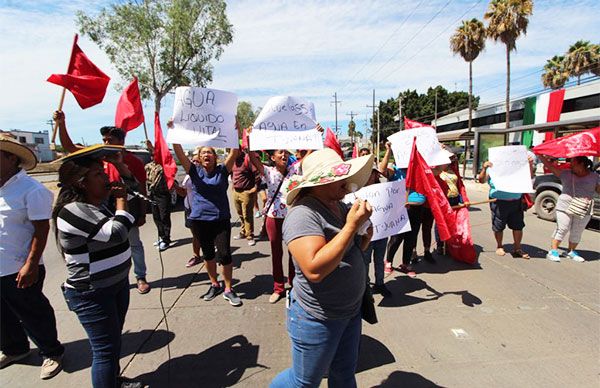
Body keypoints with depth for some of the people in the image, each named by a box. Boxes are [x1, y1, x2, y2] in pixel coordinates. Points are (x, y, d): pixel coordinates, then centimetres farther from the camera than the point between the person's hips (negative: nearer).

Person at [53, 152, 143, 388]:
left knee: (114, 340, 25)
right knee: (106, 350, 1)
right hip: (91, 295, -9)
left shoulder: (99, 203, 4)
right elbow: (117, 233, -32)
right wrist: (120, 200, -20)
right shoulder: (74, 211, -23)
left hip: (117, 284, 9)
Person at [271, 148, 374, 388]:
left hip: (351, 310, 8)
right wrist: (352, 225, -31)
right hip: (318, 318, -7)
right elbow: (315, 270, -34)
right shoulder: (303, 214, -24)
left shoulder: (340, 206, 2)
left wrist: (366, 236, -9)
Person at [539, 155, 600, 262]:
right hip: (565, 207, -1)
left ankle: (571, 252, 24)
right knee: (562, 229, -3)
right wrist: (540, 155, 3)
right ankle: (553, 251, 3)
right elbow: (549, 166, 6)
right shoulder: (566, 173, 6)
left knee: (577, 232, 10)